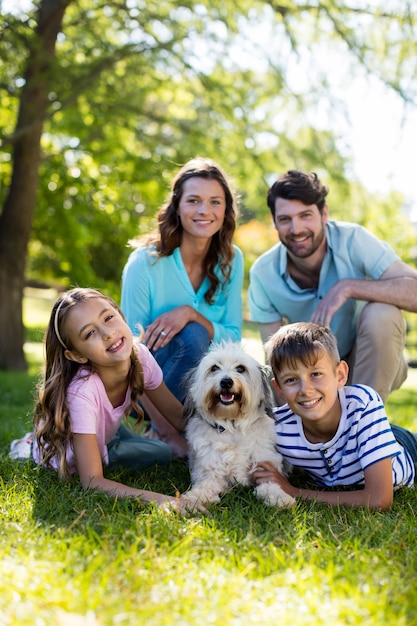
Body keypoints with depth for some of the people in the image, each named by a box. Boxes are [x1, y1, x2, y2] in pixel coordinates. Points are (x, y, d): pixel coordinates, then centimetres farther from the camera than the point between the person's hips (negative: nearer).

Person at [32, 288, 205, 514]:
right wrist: (158, 499, -58)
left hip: (106, 432, 5)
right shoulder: (81, 392, -45)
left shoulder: (140, 356, -30)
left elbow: (179, 416, -14)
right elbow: (92, 481, -43)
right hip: (60, 451, -4)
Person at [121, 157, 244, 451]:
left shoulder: (231, 260, -5)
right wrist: (170, 434, -26)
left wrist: (190, 313, -28)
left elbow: (233, 338, -6)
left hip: (199, 384, 4)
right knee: (193, 336, -31)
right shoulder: (145, 262, -19)